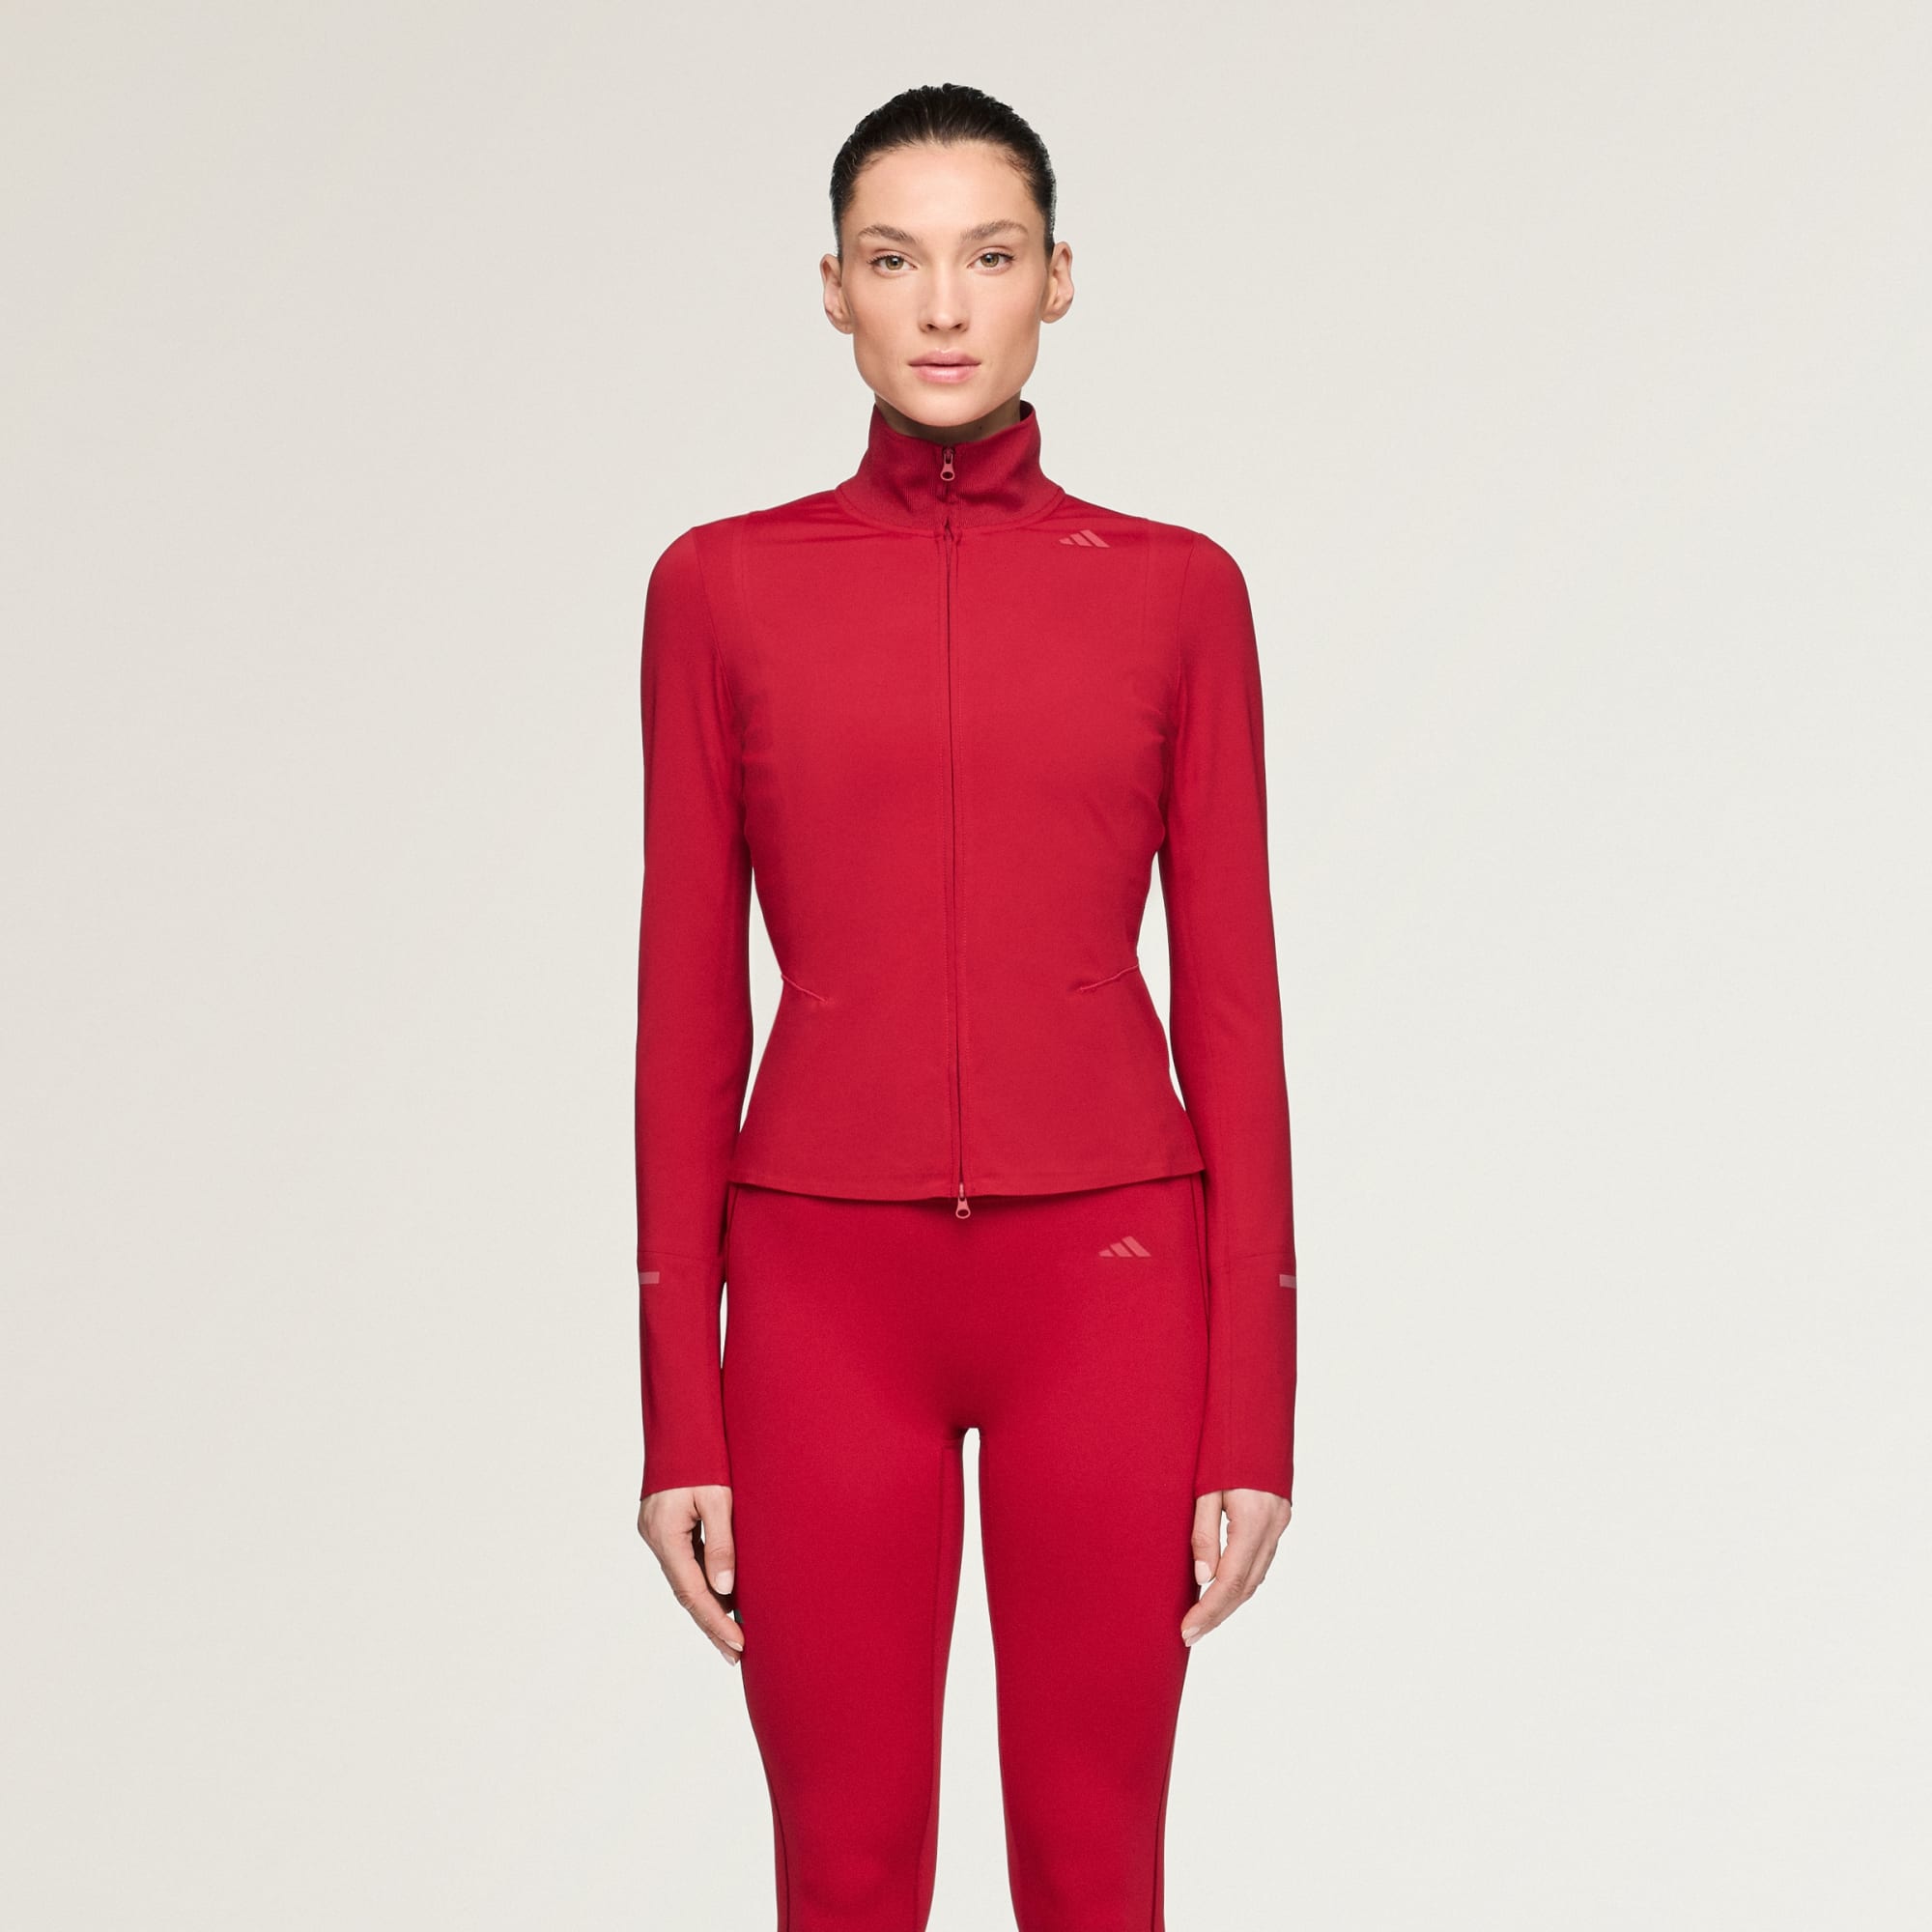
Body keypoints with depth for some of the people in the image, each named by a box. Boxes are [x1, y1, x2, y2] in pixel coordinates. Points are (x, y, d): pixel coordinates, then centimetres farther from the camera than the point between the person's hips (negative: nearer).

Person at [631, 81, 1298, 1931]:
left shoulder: (1176, 589, 3)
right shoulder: (723, 586, 3)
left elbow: (1229, 999, 2)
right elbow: (688, 1001, 3)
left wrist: (1256, 1415, -2)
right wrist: (678, 1413, -1)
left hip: (1109, 1278, 0)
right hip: (830, 1284, 0)